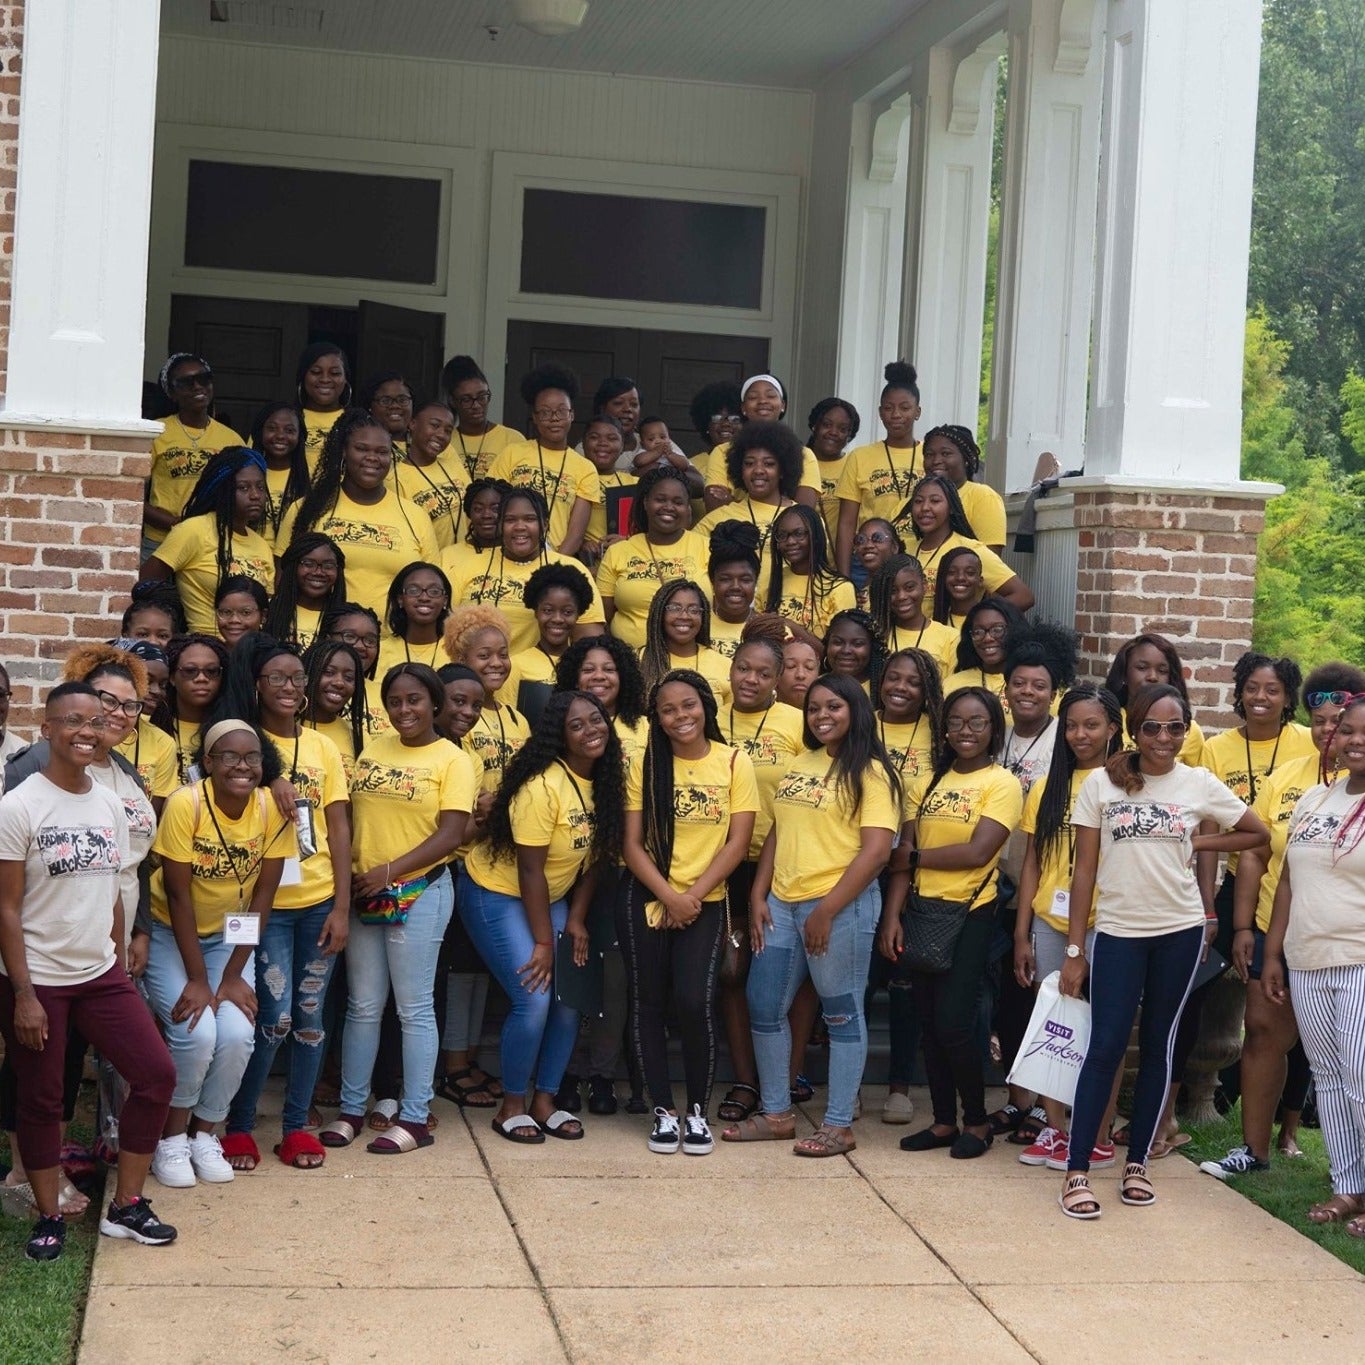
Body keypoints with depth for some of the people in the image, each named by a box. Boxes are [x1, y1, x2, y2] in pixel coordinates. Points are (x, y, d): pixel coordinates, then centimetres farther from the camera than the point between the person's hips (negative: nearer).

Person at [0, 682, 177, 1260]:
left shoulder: (109, 805, 6)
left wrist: (120, 966, 10)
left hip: (100, 974, 6)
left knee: (156, 1073, 1)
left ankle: (126, 1206, 14)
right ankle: (49, 1217, 22)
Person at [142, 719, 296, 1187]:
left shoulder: (274, 809, -14)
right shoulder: (186, 804, -24)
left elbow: (262, 895, -9)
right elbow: (177, 894, -20)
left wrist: (233, 976, -12)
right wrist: (197, 979, -19)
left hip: (230, 937, 3)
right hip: (171, 934, -3)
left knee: (237, 1034, -16)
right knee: (196, 1031, -20)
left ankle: (204, 1133, 8)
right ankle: (171, 1138, 3)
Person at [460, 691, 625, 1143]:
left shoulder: (604, 781, -4)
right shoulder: (543, 786, -25)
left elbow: (593, 856, 5)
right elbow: (530, 869, -22)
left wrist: (576, 919, 0)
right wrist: (543, 942, -18)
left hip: (549, 898, 7)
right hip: (496, 895, -7)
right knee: (534, 999, -14)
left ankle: (544, 1101, 15)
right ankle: (511, 1107, 4)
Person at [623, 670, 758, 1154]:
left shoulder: (735, 763, -2)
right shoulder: (646, 766, 1)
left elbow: (737, 842, -4)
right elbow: (632, 843, -2)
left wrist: (693, 896, -12)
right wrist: (670, 896, -14)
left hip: (705, 903, -1)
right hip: (647, 901, 2)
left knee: (693, 1002, -15)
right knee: (648, 1004, 2)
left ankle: (698, 1111, 2)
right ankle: (664, 1111, 15)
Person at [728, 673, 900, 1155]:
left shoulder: (869, 772, -7)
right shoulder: (800, 763, 13)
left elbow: (876, 850, -15)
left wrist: (827, 911, -17)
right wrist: (758, 896, 7)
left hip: (841, 906, -7)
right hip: (782, 903, 8)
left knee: (841, 1013, 2)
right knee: (764, 1007, 10)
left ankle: (839, 1125, 11)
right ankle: (776, 1114, 23)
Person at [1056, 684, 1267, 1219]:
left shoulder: (1201, 784, 2)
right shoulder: (1102, 784, -2)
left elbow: (1258, 834, 14)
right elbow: (1084, 870, -1)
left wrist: (1200, 844, 1)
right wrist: (1074, 948, -2)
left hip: (1180, 932, 2)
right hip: (1118, 931, -2)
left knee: (1158, 1046, 9)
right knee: (1105, 1047, -6)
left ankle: (1137, 1162, 19)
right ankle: (1077, 1171, -1)